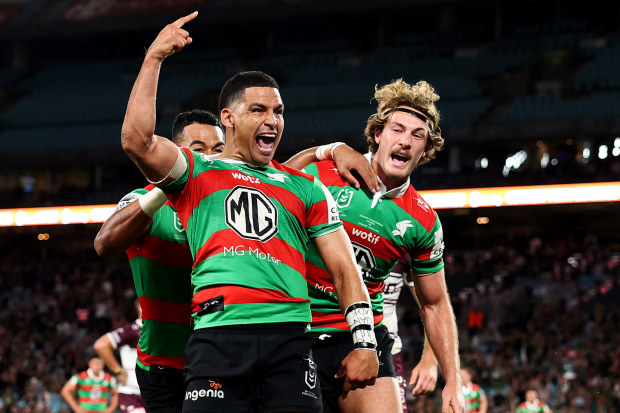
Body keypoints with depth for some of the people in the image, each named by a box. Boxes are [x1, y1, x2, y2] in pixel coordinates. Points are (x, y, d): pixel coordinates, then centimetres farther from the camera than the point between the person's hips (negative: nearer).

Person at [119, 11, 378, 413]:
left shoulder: (305, 188, 23)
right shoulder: (196, 172, 17)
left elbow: (344, 269, 19)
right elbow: (137, 141, -3)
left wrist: (365, 342, 8)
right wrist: (154, 58, 0)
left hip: (289, 337, 2)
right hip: (218, 335, -2)